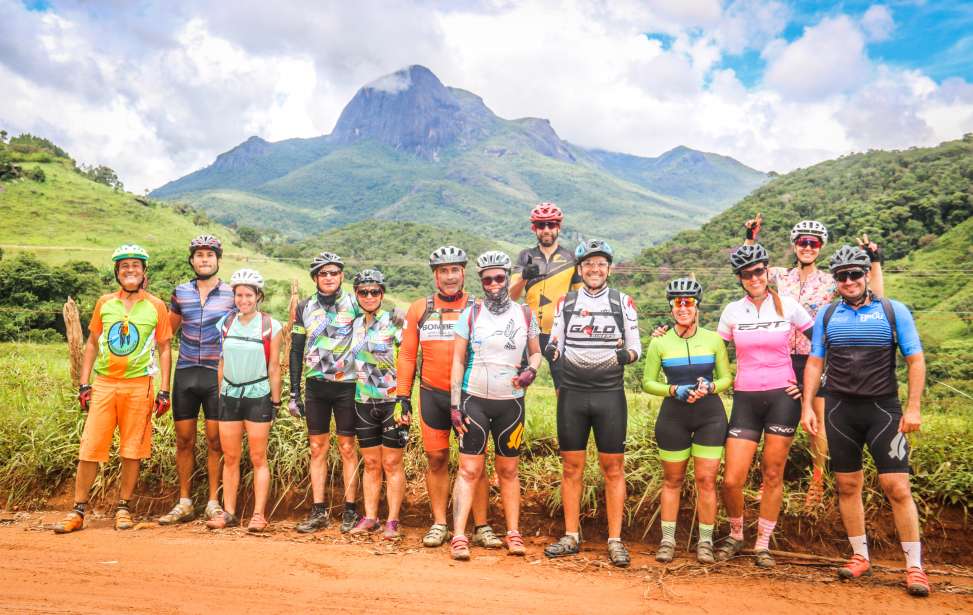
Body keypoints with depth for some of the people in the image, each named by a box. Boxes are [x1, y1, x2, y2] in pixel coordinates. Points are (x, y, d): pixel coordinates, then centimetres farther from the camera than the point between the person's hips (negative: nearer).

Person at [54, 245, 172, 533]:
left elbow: (164, 349, 4)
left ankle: (123, 508, 17)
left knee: (132, 452, 4)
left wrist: (164, 390, -1)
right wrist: (84, 384, 7)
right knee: (89, 449, 1)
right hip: (104, 384, 2)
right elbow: (92, 344, 14)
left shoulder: (156, 306, 2)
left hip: (139, 386, -2)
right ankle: (78, 511, 12)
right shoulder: (104, 303, 8)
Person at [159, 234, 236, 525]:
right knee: (184, 440, 7)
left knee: (215, 441, 2)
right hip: (185, 374, 3)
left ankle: (213, 502, 13)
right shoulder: (180, 292, 8)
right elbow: (168, 331, 18)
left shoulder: (231, 294, 0)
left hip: (217, 375, -2)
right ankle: (184, 503, 18)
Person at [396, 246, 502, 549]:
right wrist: (403, 395, 4)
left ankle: (482, 527, 12)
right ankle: (439, 524, 20)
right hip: (432, 396, 2)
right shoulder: (419, 308, 5)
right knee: (436, 459, 8)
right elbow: (407, 354, 8)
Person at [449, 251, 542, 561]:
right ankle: (459, 537, 0)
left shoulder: (524, 314, 5)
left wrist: (531, 370, -7)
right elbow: (458, 360, 1)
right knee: (469, 470, -3)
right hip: (474, 400, -1)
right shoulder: (470, 314, 0)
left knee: (508, 471, 10)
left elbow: (536, 352, 16)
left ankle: (513, 534, 20)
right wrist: (454, 404, -5)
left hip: (510, 402, 2)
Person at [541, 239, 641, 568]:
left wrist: (626, 354, -17)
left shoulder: (623, 302, 4)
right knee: (572, 467, 7)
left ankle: (615, 540, 11)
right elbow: (554, 346, 10)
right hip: (571, 394, 1)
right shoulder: (566, 302, 8)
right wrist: (551, 351, -13)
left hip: (610, 395, -1)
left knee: (613, 468, 2)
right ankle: (571, 536, 18)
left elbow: (637, 348, 6)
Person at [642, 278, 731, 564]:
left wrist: (709, 387, -14)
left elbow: (727, 378, 7)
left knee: (706, 479, 1)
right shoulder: (659, 342, -2)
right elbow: (648, 382, 2)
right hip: (673, 415, 0)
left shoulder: (713, 339, 0)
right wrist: (674, 390, -15)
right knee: (672, 480, 8)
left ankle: (705, 542, 15)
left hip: (710, 415, 0)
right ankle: (667, 540, 19)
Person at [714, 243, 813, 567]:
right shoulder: (732, 311, 5)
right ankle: (735, 534, 22)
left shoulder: (787, 305, 0)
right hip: (745, 399, 1)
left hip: (782, 396, -1)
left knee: (773, 475, 3)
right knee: (732, 480, -5)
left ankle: (763, 544, 20)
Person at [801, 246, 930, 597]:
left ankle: (914, 566, 6)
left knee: (897, 487, -6)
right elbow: (814, 362, 9)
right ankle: (860, 556, 21)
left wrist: (913, 408, -8)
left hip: (883, 408, -3)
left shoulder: (893, 311, 0)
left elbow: (916, 360, -1)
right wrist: (807, 406, 2)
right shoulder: (827, 315, 7)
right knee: (847, 485, 8)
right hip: (840, 409, 3)